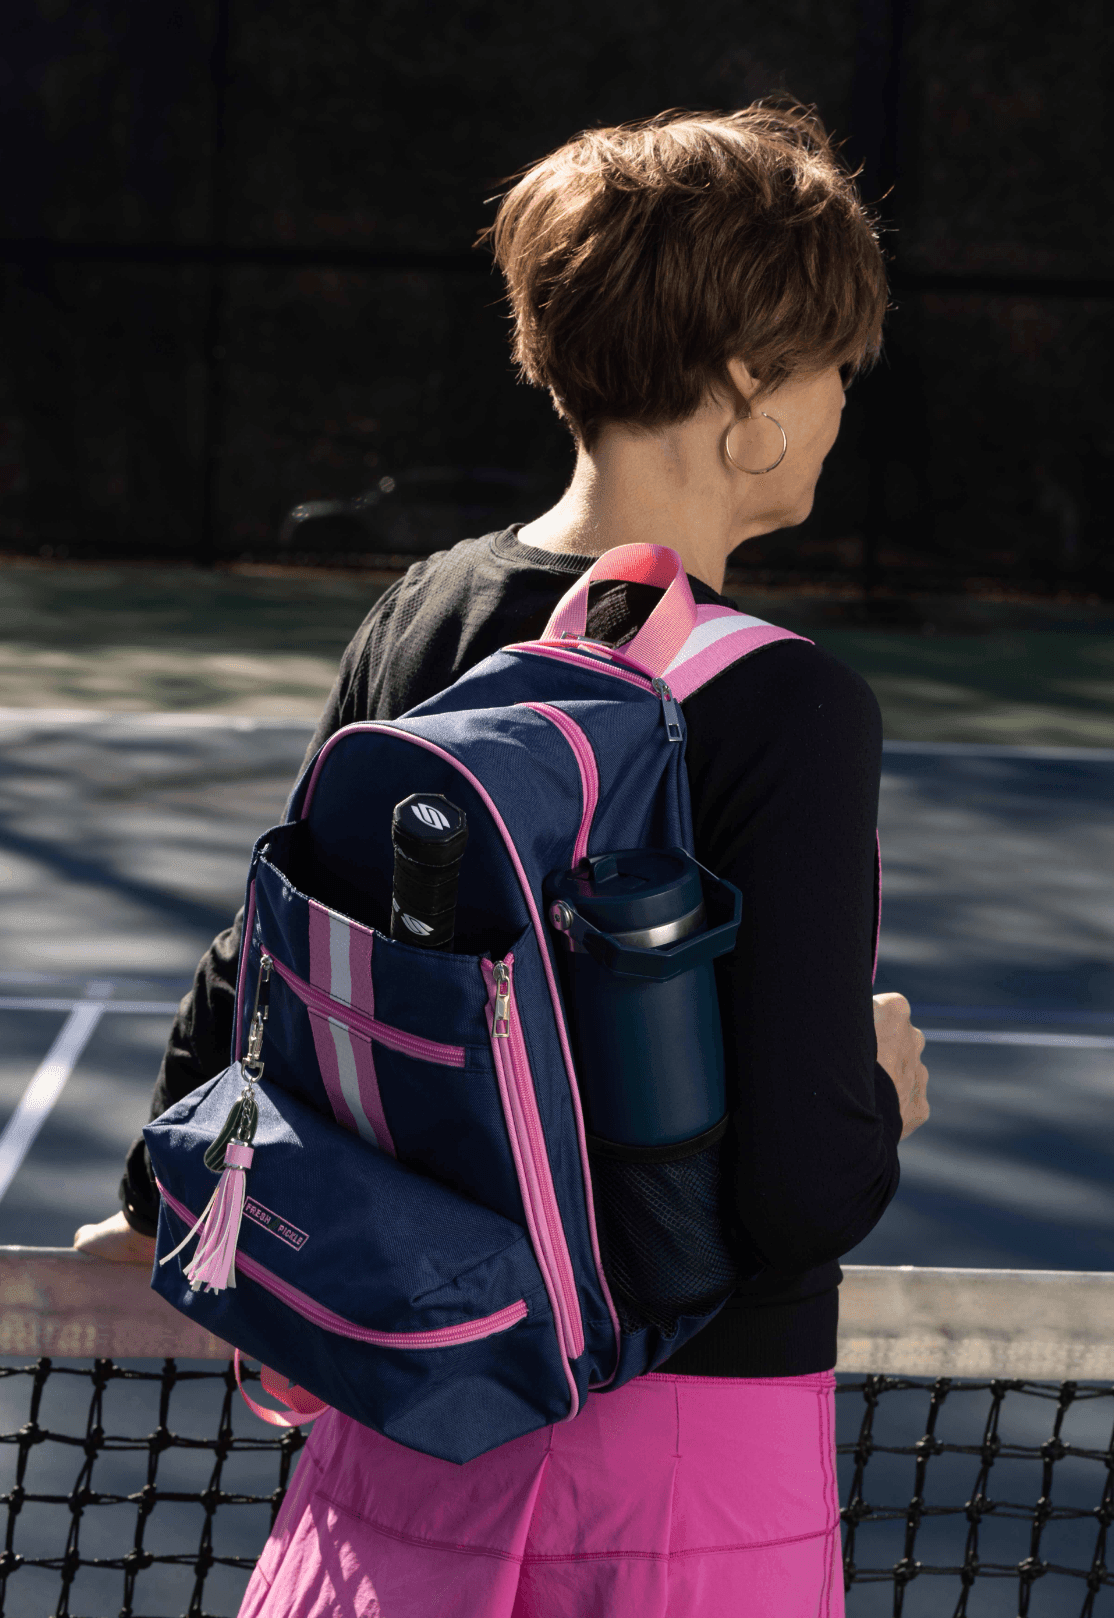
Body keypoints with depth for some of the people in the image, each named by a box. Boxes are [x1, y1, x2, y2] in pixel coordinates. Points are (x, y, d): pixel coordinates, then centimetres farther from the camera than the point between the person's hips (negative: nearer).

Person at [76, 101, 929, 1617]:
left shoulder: (422, 620, -2)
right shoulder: (791, 710, -19)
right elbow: (810, 1188, -23)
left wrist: (159, 1208, 26)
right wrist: (883, 1092, -1)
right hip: (697, 1422, -5)